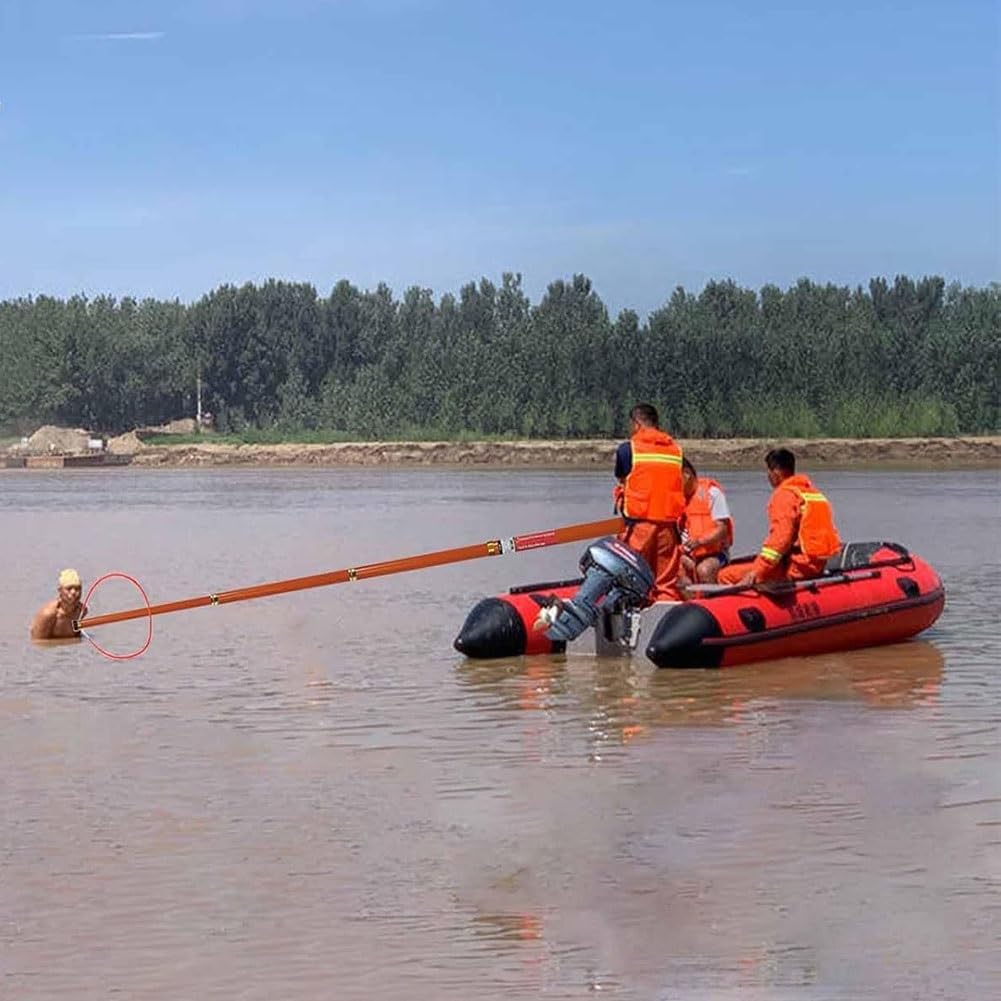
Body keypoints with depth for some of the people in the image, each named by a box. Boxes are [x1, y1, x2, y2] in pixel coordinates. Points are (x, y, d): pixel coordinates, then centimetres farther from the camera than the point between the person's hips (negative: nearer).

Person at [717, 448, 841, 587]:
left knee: (726, 576, -14)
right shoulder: (813, 491, 17)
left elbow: (780, 538, -20)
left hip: (797, 568, -10)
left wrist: (756, 572, -22)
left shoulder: (784, 494, -10)